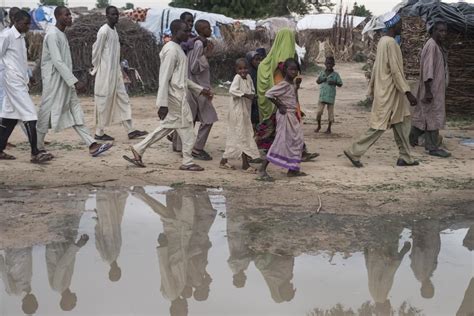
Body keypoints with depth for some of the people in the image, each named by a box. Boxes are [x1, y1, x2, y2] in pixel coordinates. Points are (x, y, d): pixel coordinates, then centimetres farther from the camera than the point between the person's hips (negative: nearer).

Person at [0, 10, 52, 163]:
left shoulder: (21, 37, 14)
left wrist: (27, 77, 13)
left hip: (20, 82, 9)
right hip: (14, 81, -9)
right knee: (30, 115, -12)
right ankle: (35, 153, -12)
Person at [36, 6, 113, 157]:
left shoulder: (62, 34, 12)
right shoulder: (53, 35, -17)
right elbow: (58, 62, -23)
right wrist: (75, 81, -26)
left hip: (65, 82, 9)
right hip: (54, 82, -9)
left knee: (76, 113, 3)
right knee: (46, 114, 1)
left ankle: (92, 145, -1)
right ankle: (38, 148, 14)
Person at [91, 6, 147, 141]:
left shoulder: (114, 30, 12)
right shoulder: (104, 31, -15)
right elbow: (97, 50, -12)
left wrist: (118, 68, 12)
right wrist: (96, 68, -6)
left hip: (115, 72, 9)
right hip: (105, 72, -9)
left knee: (123, 99, 6)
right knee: (104, 101, -2)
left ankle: (130, 130, 7)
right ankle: (99, 132, 7)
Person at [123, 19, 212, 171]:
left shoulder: (177, 49, 15)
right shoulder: (172, 50, -16)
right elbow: (164, 79, -21)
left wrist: (201, 90, 20)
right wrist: (163, 104, -23)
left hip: (178, 95, 10)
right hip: (175, 97, -10)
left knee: (167, 126, 14)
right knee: (186, 128, 1)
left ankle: (138, 150, 16)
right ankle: (187, 162, 12)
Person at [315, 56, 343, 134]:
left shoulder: (335, 74, 0)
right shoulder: (322, 73, 7)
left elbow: (340, 84, 2)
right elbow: (318, 81, 16)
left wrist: (334, 82, -16)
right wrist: (321, 80, -5)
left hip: (331, 96, -2)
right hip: (322, 95, 2)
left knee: (330, 112, 4)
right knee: (319, 111, -1)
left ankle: (329, 128, 16)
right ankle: (319, 126, 18)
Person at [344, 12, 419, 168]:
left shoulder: (383, 41, 11)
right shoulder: (391, 42, -18)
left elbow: (376, 67, 16)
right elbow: (395, 70, -21)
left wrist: (372, 88, 21)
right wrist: (408, 92, -21)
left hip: (385, 90, 10)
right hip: (389, 92, -10)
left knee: (402, 123, 12)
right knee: (380, 125, -4)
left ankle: (405, 157, 15)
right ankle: (354, 152, -1)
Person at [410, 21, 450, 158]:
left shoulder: (439, 46, 14)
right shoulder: (431, 46, -17)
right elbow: (427, 69, -23)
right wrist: (428, 91, -26)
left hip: (438, 88, 9)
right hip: (431, 89, -9)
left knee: (422, 114, 16)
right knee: (432, 117, -5)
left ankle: (413, 137, 28)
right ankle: (433, 148, 1)